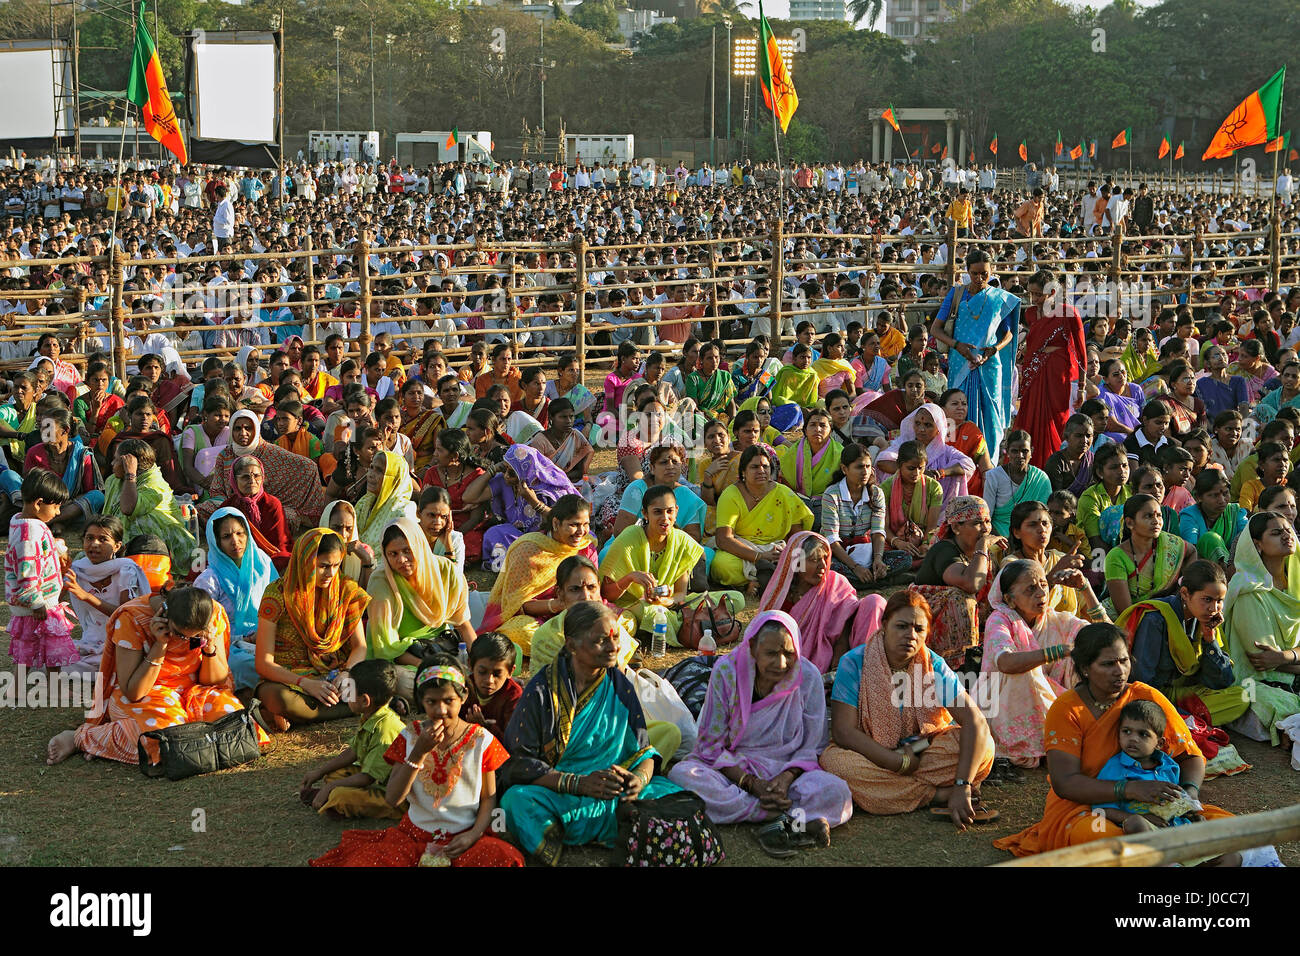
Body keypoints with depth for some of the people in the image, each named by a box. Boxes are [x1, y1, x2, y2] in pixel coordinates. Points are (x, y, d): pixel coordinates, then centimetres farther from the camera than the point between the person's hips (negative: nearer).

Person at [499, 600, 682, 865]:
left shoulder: (619, 685, 7)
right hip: (553, 792, -4)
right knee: (518, 801, -35)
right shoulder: (542, 690, -5)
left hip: (615, 790, 4)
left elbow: (642, 749, 8)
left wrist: (640, 778, -17)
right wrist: (579, 783, -22)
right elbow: (519, 762, -9)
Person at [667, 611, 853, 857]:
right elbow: (711, 745, -6)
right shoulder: (727, 671, -9)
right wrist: (752, 783, -19)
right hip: (731, 769, 1)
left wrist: (787, 778, -20)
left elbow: (812, 748, 0)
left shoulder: (808, 677, -6)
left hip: (788, 770, -1)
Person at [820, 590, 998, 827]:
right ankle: (942, 794, -25)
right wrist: (901, 761, -23)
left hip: (924, 750, 0)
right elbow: (843, 731, -19)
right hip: (871, 753, 0)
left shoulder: (934, 666, -8)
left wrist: (962, 786, -31)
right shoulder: (854, 663, -13)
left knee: (983, 747, -22)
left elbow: (975, 722, -18)